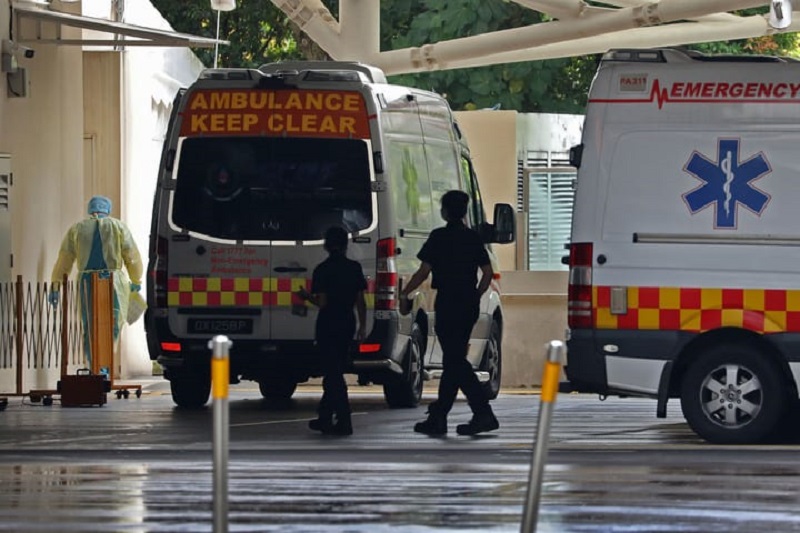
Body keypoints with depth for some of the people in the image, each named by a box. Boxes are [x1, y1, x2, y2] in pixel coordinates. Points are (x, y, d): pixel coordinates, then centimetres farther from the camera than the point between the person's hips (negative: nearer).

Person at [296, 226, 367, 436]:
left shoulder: (323, 269, -10)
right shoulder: (354, 268, 4)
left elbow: (322, 302, -14)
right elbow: (360, 300, 4)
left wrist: (307, 296, 5)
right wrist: (362, 326, 10)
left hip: (328, 324, -5)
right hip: (347, 324, 5)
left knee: (333, 373, -4)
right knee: (335, 372, 15)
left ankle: (344, 421, -11)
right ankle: (324, 417, 22)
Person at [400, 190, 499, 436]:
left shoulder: (439, 237, -9)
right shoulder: (474, 238, 9)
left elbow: (423, 272, -10)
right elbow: (488, 273, 9)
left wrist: (404, 294, 1)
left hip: (448, 303, -7)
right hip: (469, 305, 7)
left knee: (455, 361, -8)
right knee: (453, 360, 12)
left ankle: (484, 413, -20)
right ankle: (437, 418, 18)